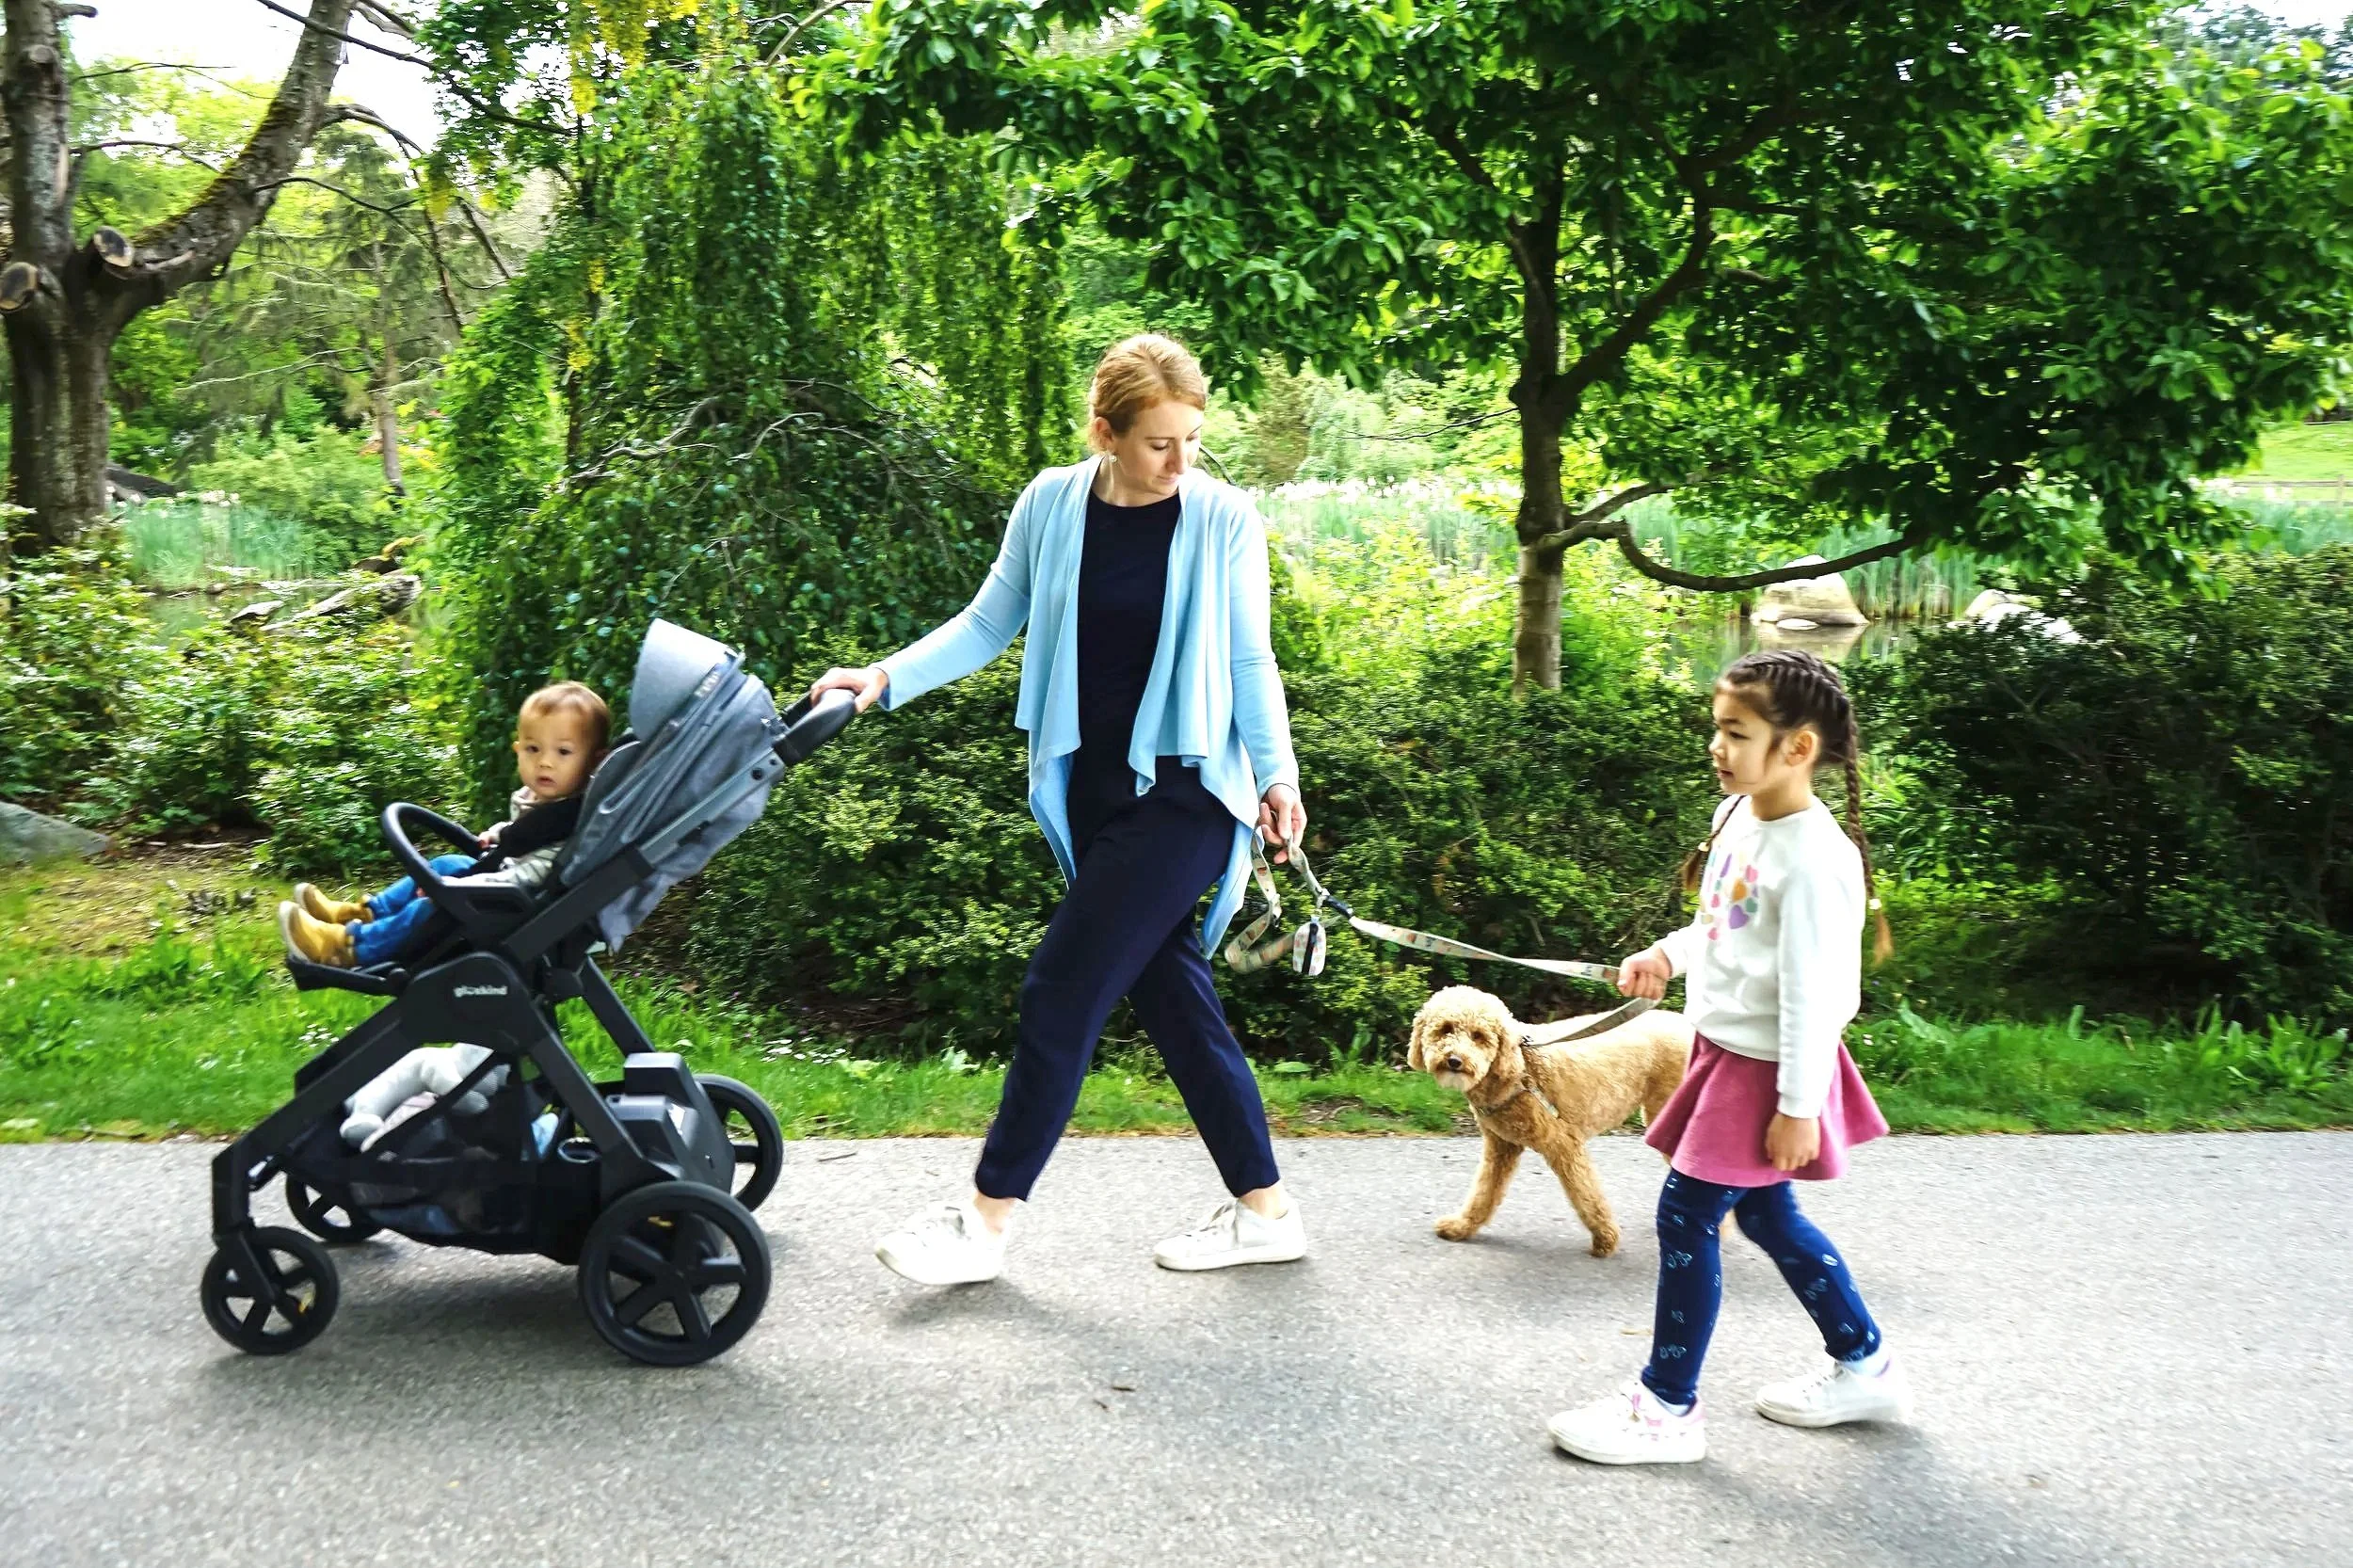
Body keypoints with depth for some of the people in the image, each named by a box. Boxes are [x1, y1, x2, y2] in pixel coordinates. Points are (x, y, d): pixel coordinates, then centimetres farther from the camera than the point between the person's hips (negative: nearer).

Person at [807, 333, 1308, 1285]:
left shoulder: (1223, 519, -6)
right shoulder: (1052, 506, 1)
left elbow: (1248, 660, 1)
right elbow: (988, 626, 8)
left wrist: (1277, 775, -7)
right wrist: (888, 677, -4)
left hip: (1183, 790, -4)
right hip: (1090, 790, 5)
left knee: (1062, 991, -7)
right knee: (1170, 995, 8)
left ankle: (985, 1220, 5)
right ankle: (1264, 1211, 21)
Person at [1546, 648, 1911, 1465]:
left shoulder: (1813, 857, -24)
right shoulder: (1738, 817, 3)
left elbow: (1813, 990, -23)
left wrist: (1798, 1107, -20)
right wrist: (1668, 956, 4)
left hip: (1766, 1068, -9)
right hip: (1725, 1048, 9)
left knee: (1686, 1215, -3)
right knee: (1765, 1214, 19)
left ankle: (1667, 1408, 11)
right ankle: (1864, 1367, 36)